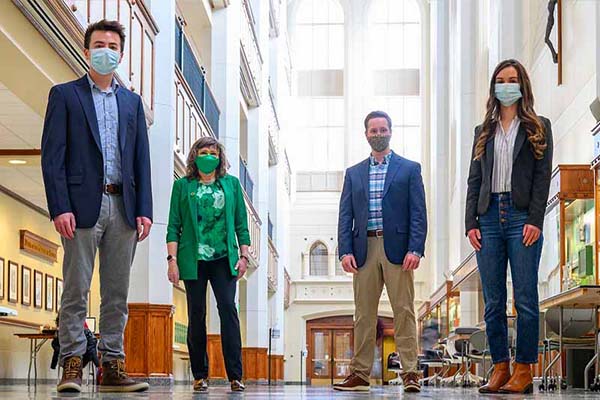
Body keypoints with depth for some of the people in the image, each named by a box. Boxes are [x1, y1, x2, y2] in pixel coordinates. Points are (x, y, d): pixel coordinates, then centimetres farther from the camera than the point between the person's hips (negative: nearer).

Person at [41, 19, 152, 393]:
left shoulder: (132, 101, 18)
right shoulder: (65, 95, 6)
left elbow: (142, 159, 14)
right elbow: (52, 156, -2)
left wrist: (144, 209, 3)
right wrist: (60, 208, -13)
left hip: (123, 207, 4)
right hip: (83, 205, -4)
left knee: (118, 293, 4)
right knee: (76, 290, -3)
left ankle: (113, 367, 8)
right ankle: (71, 365, 0)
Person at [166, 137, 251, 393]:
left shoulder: (231, 184, 13)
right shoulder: (182, 186, 9)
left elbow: (241, 224, 13)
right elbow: (174, 226, 5)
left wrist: (243, 256, 4)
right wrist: (172, 259, -4)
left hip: (224, 259, 0)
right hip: (194, 259, 0)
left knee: (228, 308, -12)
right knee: (197, 314, 0)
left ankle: (235, 376, -14)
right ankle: (200, 376, 6)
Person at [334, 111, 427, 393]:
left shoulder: (409, 169, 8)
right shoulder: (354, 173, 16)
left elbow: (418, 213, 1)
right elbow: (345, 216, 11)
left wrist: (415, 249, -11)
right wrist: (345, 251, -3)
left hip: (397, 249, -3)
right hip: (364, 249, 3)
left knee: (404, 311, -4)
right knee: (364, 314, 4)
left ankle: (410, 373, -2)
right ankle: (360, 374, 8)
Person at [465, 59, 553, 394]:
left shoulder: (538, 127, 8)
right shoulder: (484, 132, 18)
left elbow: (543, 175, 0)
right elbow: (475, 180, 14)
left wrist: (535, 221, -11)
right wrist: (471, 222, 2)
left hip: (521, 217, -4)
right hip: (489, 218, 4)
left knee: (525, 300, -5)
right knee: (493, 303, 3)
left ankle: (524, 371, -1)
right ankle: (500, 369, 8)